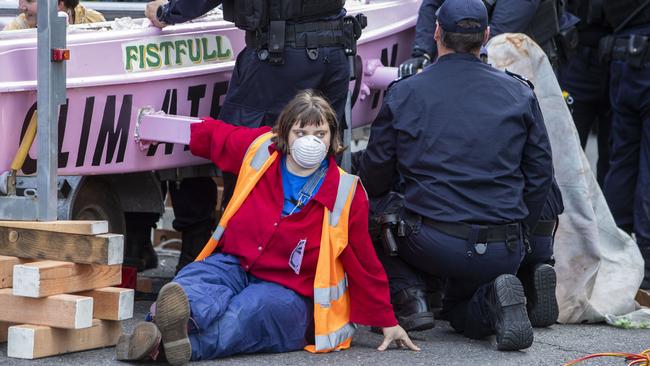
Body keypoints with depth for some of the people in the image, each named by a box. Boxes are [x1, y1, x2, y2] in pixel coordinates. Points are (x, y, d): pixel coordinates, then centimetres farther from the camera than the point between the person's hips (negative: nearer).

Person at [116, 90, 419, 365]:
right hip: (233, 265, 3)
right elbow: (212, 134, 24)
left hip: (288, 294, -3)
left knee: (254, 307, -39)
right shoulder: (260, 150, 3)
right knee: (194, 279, -32)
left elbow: (363, 261, 5)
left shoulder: (346, 193, -4)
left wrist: (387, 322, 9)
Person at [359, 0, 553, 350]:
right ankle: (494, 300, -7)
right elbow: (540, 174, 8)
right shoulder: (520, 94, 4)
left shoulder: (403, 94, -1)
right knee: (458, 310, 29)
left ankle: (405, 294, 0)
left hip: (432, 244, -2)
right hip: (503, 252, 2)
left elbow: (374, 178, 5)